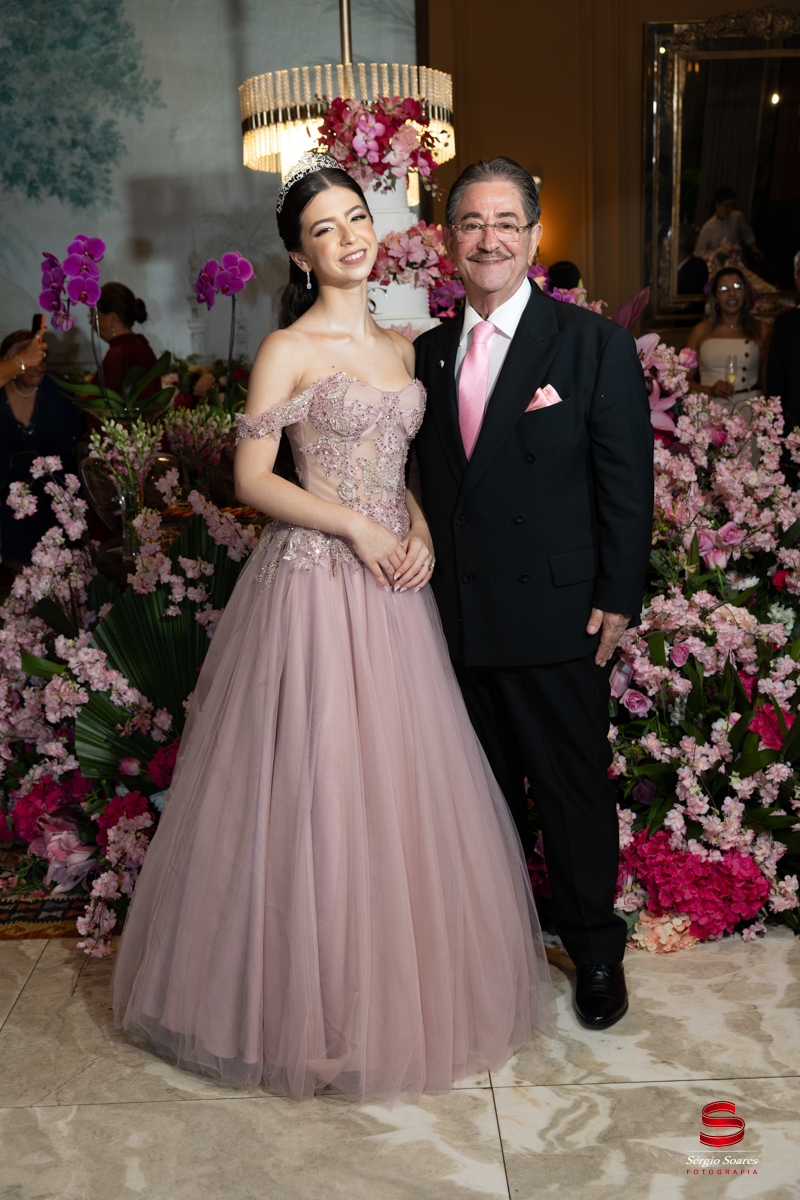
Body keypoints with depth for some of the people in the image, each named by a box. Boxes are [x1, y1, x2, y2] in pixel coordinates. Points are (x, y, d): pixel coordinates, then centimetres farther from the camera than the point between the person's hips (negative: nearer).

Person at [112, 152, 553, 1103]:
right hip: (312, 584, -6)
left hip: (392, 588, 6)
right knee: (312, 786, 0)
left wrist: (420, 531, -1)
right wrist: (355, 526, -14)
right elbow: (251, 478, -9)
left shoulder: (400, 349, 13)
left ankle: (404, 980, 29)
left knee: (400, 783, 11)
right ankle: (311, 997, 18)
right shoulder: (289, 349, -6)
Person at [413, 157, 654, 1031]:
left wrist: (618, 600, -9)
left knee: (573, 790, 8)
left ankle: (595, 950, 28)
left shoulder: (597, 346, -5)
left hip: (556, 617, -4)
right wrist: (431, 579, 7)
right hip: (456, 617, 4)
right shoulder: (428, 353, 8)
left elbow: (627, 485, -6)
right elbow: (430, 478, 11)